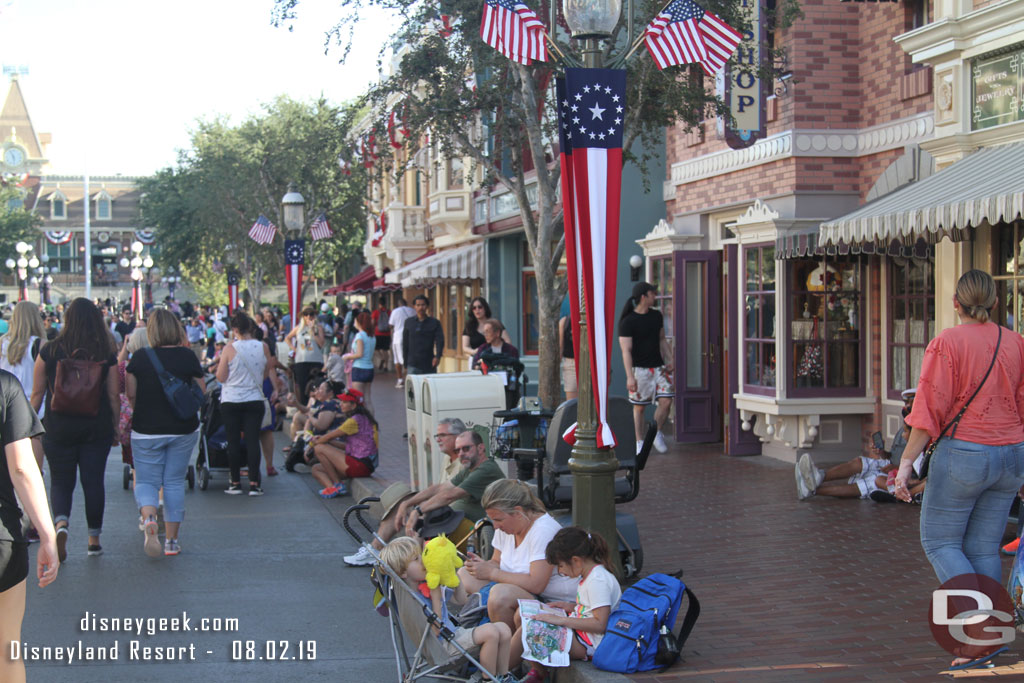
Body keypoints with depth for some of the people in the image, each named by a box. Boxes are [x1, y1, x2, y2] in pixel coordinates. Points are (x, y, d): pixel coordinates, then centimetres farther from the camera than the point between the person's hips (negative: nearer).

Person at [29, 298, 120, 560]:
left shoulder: (49, 351, -5)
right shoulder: (106, 354, -4)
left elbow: (37, 393, 0)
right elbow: (114, 396, -2)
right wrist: (115, 426, 10)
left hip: (58, 427, 0)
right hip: (97, 428, 0)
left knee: (61, 481, 10)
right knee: (93, 481, 9)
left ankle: (61, 522, -17)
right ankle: (94, 539, 14)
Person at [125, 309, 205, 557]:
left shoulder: (139, 358, -8)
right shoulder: (188, 356, -6)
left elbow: (130, 394, -3)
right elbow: (202, 391, 0)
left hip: (147, 430, -1)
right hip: (183, 429, 1)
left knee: (146, 481, 8)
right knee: (175, 482, 12)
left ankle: (148, 517, -23)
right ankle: (171, 540, 13)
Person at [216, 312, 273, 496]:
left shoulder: (229, 349, -11)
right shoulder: (262, 347, -2)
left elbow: (221, 377, -7)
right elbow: (266, 372, 9)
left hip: (231, 401, -2)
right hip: (255, 400, 2)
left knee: (233, 441, 6)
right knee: (253, 440, 3)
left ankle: (235, 483, 9)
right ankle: (254, 483, -1)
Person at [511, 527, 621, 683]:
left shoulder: (598, 580, -21)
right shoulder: (589, 575, 10)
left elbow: (600, 624, -26)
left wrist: (561, 620, -24)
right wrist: (568, 606, 10)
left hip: (590, 644, -11)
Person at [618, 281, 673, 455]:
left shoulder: (656, 315, 9)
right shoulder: (627, 322, -10)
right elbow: (626, 350, -14)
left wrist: (669, 361, 11)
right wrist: (629, 376, -20)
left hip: (658, 367, 5)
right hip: (639, 369, -5)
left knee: (666, 401, -8)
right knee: (639, 407, 2)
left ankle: (657, 434, 13)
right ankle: (640, 443, 14)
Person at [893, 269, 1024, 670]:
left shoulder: (946, 344, -10)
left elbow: (931, 410, -14)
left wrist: (907, 461, -11)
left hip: (963, 453, -5)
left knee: (939, 542, 6)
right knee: (983, 547, 12)